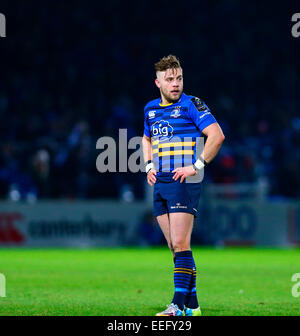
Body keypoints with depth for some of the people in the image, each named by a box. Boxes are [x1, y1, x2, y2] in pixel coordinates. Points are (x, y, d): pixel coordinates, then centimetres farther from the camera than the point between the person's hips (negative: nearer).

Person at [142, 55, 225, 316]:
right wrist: (149, 165, 18)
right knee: (175, 247, 8)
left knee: (180, 245, -13)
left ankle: (179, 306, -16)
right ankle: (192, 305, 14)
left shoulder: (191, 104, -7)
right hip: (161, 185, 7)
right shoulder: (151, 109, 14)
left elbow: (217, 135, -14)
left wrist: (196, 166, -15)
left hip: (184, 183, -7)